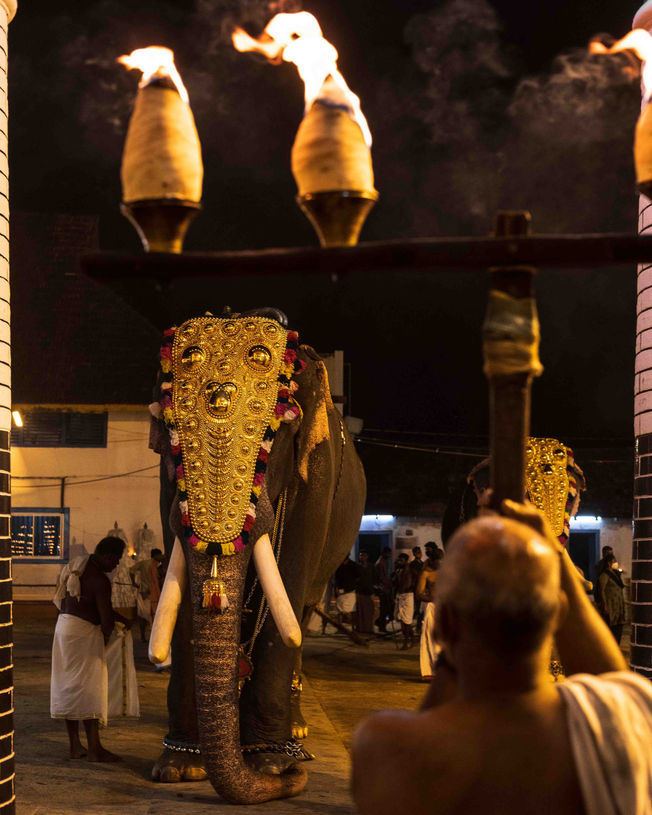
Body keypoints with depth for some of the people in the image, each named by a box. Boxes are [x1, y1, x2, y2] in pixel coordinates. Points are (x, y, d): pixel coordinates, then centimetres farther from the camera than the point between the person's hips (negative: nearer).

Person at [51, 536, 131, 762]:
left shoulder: (79, 566, 11)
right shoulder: (100, 580, -18)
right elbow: (106, 618, -18)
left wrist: (120, 618, 19)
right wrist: (106, 633, 3)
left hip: (64, 625, 10)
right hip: (84, 632, -10)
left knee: (68, 687, 11)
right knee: (89, 688, -5)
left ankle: (75, 746, 18)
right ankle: (94, 749, -4)